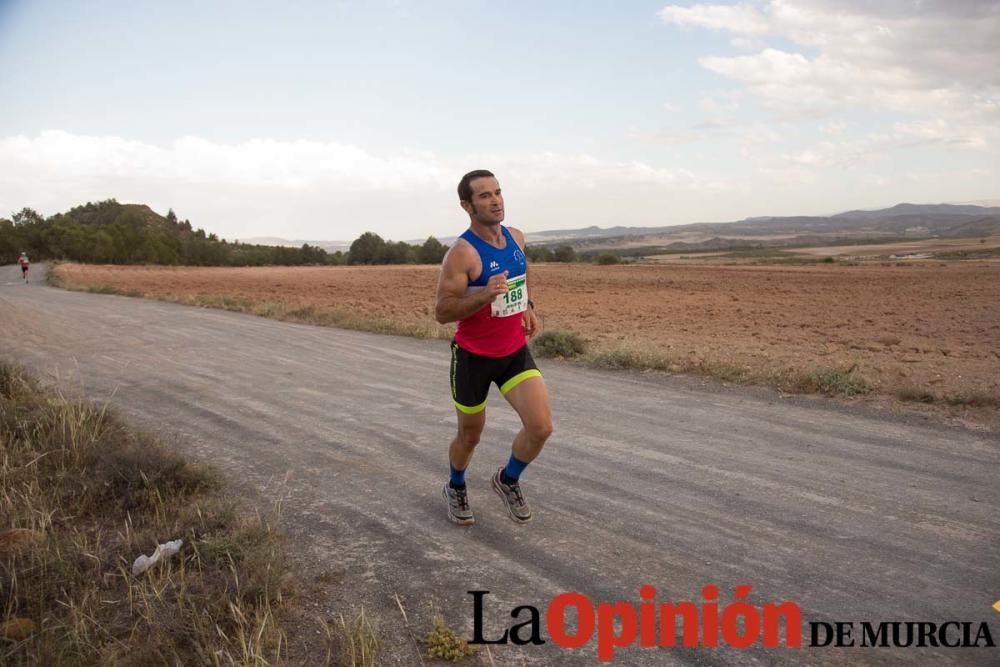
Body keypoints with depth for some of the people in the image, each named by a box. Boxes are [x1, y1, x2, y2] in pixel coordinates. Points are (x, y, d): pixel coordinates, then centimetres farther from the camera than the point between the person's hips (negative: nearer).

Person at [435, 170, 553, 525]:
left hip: (516, 352, 4)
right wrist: (485, 295, -34)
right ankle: (456, 488, 45)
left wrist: (528, 307, 10)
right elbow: (443, 312, -21)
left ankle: (508, 479, 19)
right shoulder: (461, 253, -20)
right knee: (470, 435, 13)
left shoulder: (516, 237, 0)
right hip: (473, 356, -4)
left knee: (541, 427, -11)